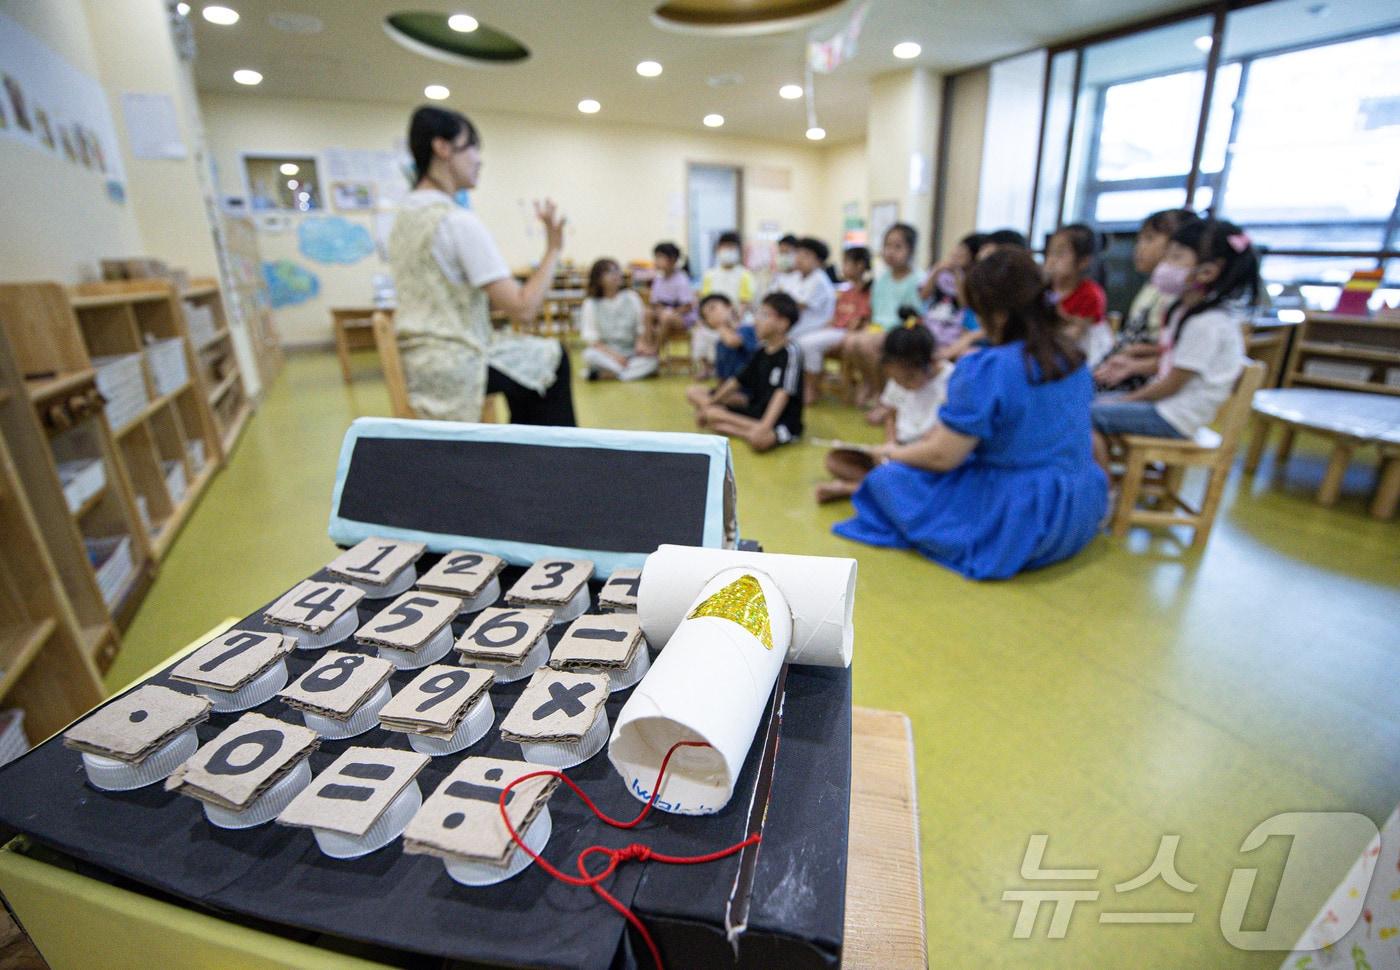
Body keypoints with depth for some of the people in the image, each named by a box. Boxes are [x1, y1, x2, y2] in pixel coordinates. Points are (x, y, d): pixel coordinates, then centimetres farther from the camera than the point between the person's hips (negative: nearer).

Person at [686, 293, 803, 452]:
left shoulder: (790, 352, -15)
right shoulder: (762, 352, 9)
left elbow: (783, 393, -26)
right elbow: (737, 381, 12)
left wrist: (765, 425, -37)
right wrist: (709, 402, 3)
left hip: (783, 421, -8)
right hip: (756, 411, 9)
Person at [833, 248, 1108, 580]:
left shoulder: (988, 368, -23)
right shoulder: (1073, 356, 3)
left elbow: (942, 456, -19)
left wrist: (895, 453, 2)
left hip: (1017, 523, -8)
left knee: (888, 478, -2)